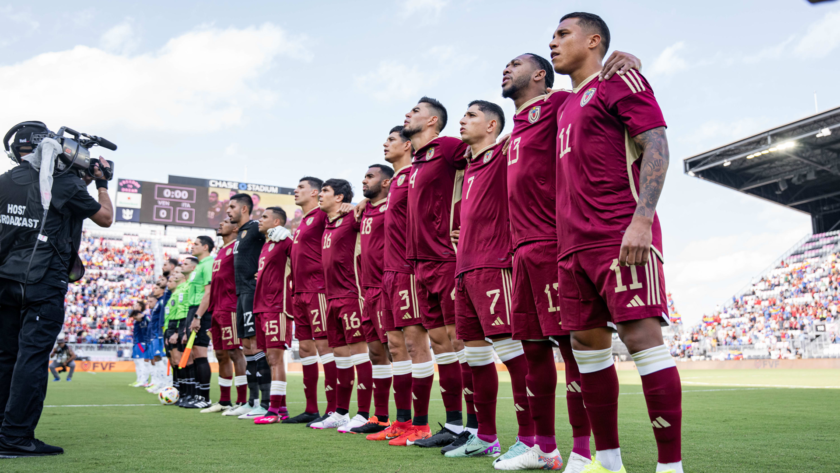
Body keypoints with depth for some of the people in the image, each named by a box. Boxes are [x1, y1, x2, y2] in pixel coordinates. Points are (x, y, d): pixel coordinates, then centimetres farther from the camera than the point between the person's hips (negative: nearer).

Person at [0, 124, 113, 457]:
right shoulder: (64, 183, -8)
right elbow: (105, 218, 4)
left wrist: (83, 182, 24)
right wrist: (101, 183, 18)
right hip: (43, 284, -6)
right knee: (32, 357, -4)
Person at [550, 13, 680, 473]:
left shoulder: (620, 81, 2)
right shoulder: (567, 105, 25)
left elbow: (656, 147, -9)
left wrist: (642, 219, -22)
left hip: (620, 237, -8)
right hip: (574, 243, 8)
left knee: (641, 336, -13)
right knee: (587, 344, 7)